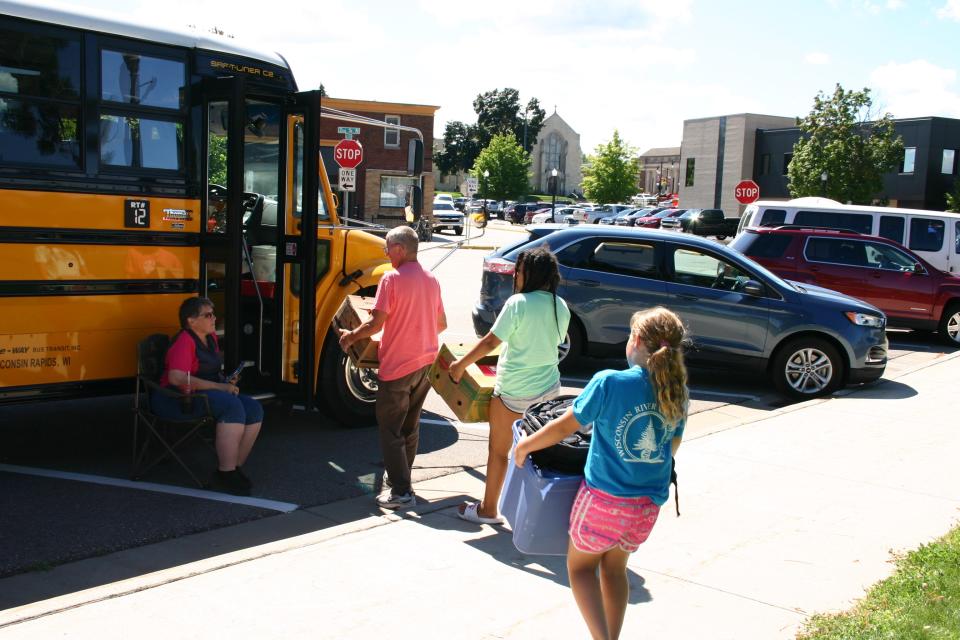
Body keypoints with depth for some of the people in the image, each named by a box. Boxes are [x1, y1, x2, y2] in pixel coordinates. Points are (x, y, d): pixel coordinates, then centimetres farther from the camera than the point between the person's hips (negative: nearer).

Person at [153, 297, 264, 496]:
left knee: (254, 410, -12)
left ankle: (234, 468, -5)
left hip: (208, 394, 9)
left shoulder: (210, 337, 11)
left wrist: (226, 381, 5)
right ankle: (225, 474, -28)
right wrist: (218, 386, -28)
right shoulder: (184, 342, -17)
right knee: (232, 406, -32)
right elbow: (176, 377, -32)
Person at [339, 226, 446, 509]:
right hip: (425, 364, 7)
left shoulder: (393, 278, -14)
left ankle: (401, 492, 0)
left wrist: (350, 336, -2)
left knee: (390, 429, 1)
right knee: (411, 424, 19)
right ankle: (399, 476, 31)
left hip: (397, 367, -7)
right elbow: (441, 324, 14)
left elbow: (376, 323, -18)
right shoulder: (431, 280, 8)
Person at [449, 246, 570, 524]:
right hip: (549, 387, 6)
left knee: (498, 450, 9)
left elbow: (490, 341, -15)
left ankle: (488, 509, 21)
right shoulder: (561, 306, 2)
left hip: (514, 391, -6)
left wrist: (461, 364, -4)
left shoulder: (518, 302, -17)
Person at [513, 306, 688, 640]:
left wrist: (525, 445, 5)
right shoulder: (677, 393, -4)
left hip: (605, 497, -5)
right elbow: (672, 447, 10)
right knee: (615, 567, 24)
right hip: (649, 503, 5)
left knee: (580, 565, 16)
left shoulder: (610, 383, -19)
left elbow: (563, 427, -11)